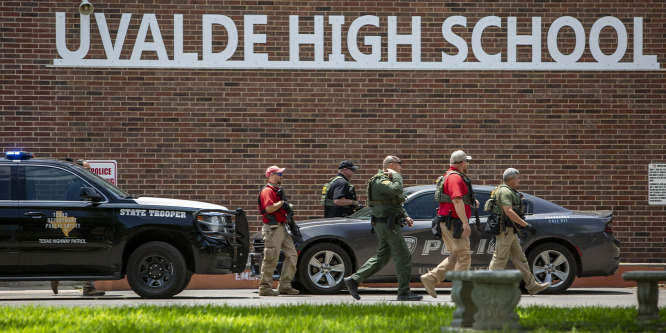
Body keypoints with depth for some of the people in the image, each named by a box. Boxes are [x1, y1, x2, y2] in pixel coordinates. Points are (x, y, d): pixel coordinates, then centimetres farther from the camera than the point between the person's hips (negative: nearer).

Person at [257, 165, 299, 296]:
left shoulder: (278, 191, 21)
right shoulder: (267, 191, -11)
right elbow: (269, 208, -25)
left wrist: (287, 208, 9)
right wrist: (282, 202, -13)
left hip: (282, 228, 10)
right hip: (272, 229, -10)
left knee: (292, 255, 8)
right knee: (271, 259, -8)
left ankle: (285, 285, 13)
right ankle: (265, 287, -3)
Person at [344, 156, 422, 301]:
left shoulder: (386, 179, 20)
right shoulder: (380, 180, -14)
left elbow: (397, 201, 30)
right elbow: (397, 190, -33)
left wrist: (405, 216, 19)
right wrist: (396, 175, -17)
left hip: (386, 225, 11)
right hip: (387, 224, -11)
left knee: (382, 257, 13)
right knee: (403, 256, -7)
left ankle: (353, 280, 11)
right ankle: (404, 292, -4)